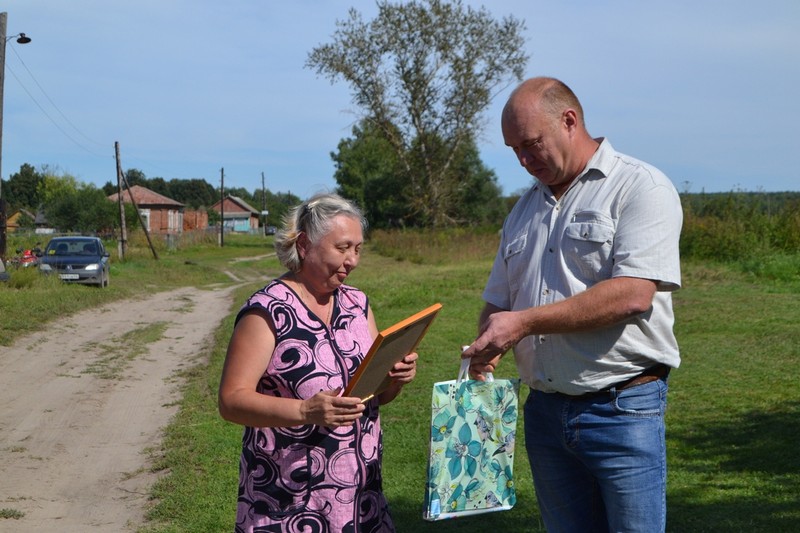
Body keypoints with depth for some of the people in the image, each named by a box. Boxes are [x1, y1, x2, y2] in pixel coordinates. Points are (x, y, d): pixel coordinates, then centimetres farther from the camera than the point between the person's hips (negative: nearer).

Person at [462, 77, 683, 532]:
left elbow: (632, 294, -20)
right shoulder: (526, 209, 16)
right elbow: (498, 302, 19)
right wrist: (485, 350, -4)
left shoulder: (640, 187, -7)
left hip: (622, 409, -6)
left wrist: (525, 322, -18)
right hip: (545, 409, 6)